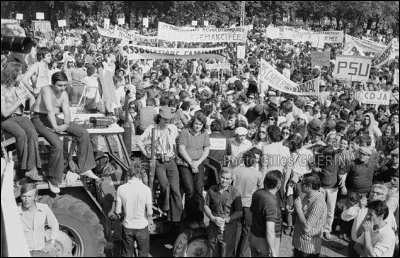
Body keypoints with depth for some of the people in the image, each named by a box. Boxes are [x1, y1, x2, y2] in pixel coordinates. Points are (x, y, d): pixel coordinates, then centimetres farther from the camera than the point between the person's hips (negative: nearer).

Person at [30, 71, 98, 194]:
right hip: (39, 118, -8)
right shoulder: (46, 90, -16)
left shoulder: (64, 94, 6)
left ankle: (84, 168, -1)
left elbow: (67, 113, -2)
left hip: (54, 119, 8)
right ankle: (53, 179, -13)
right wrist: (55, 127, -30)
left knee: (83, 133, -7)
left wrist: (66, 125, -22)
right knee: (57, 144, -31)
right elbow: (49, 109, -25)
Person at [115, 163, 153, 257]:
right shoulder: (146, 189, -14)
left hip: (127, 227, 2)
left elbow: (118, 212, -5)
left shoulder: (121, 188, -10)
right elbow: (149, 212, -11)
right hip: (142, 227, -1)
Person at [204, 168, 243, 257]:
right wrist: (213, 218, -9)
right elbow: (205, 206, 6)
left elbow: (239, 212, -8)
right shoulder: (212, 190, 1)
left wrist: (226, 220, -18)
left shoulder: (235, 192, -8)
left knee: (227, 254, 1)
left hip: (228, 228, -3)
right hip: (213, 227, 3)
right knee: (214, 253, 17)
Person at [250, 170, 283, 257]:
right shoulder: (271, 202, -28)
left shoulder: (256, 193, -5)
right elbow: (270, 231, -30)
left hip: (254, 236, 8)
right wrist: (273, 252, -24)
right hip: (266, 240, -7)